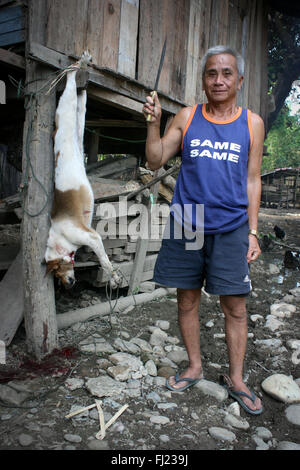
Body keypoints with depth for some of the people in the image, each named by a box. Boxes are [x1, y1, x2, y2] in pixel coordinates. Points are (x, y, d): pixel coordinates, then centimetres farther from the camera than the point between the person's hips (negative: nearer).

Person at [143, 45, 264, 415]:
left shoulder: (252, 123, 7)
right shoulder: (186, 117, 7)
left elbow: (252, 180, 7)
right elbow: (155, 162, 7)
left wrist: (252, 231, 2)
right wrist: (153, 122, -8)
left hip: (230, 228, -1)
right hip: (185, 225, 1)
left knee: (234, 305, 3)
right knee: (187, 299, 9)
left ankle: (236, 379, 22)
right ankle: (194, 367, 30)